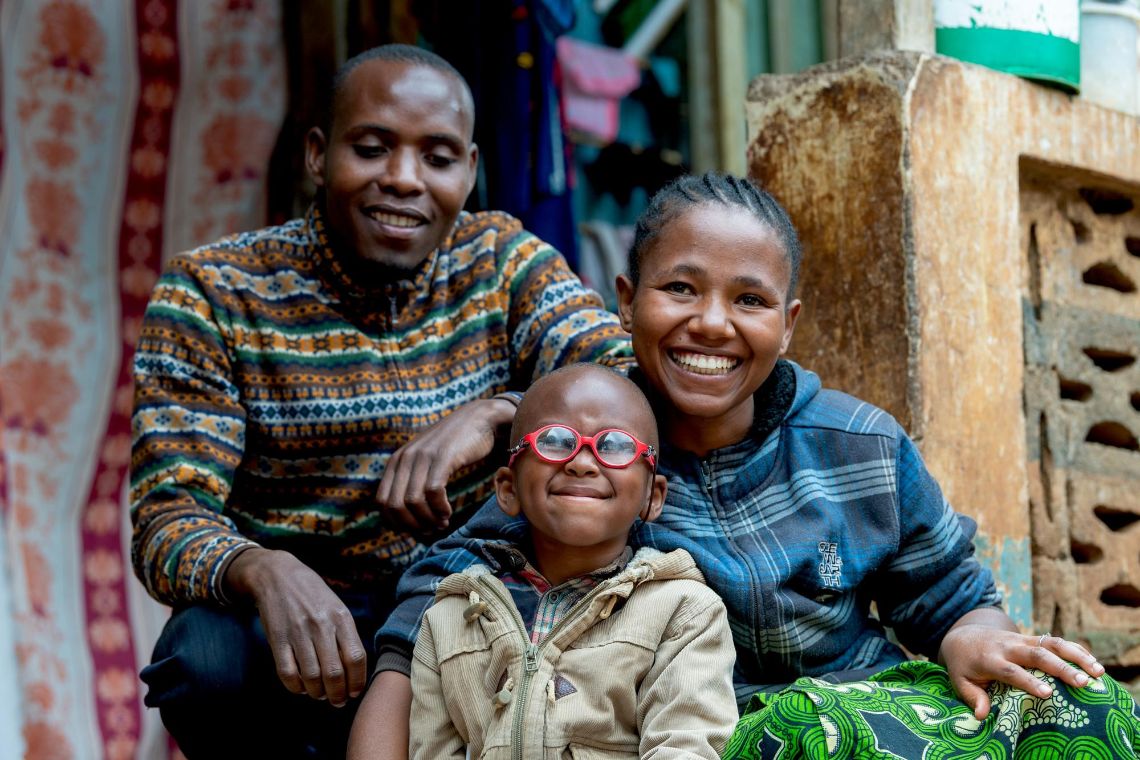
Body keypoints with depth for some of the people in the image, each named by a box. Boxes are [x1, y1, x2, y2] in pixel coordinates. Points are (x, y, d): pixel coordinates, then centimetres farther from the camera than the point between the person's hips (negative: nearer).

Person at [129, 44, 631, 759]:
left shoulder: (502, 260, 1)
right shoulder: (212, 296, -7)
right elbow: (168, 521, -15)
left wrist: (494, 413, -33)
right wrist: (262, 570, -38)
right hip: (297, 628, -1)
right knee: (209, 655, -34)